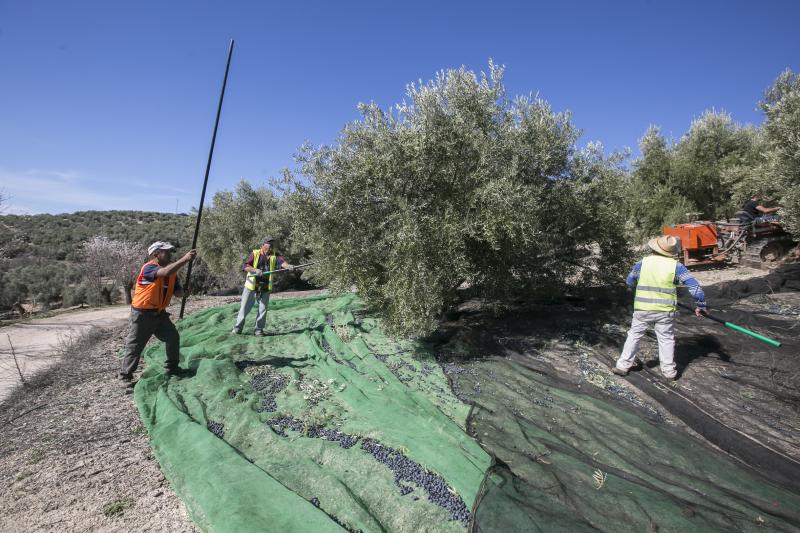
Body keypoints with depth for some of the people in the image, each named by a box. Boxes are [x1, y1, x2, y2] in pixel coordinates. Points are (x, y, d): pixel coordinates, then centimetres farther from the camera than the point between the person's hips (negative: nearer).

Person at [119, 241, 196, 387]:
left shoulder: (172, 272, 3)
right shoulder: (148, 268, -20)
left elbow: (179, 293, 6)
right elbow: (165, 272, -42)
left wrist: (182, 290, -16)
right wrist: (184, 259, -43)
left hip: (159, 313, 7)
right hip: (142, 314, -7)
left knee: (173, 337, 6)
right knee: (135, 346, 3)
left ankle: (172, 368, 22)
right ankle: (125, 376, 18)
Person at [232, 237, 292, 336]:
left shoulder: (274, 255, 1)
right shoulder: (255, 253, -5)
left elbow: (281, 261, -18)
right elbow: (244, 266, -13)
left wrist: (288, 266, -40)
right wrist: (255, 270, -30)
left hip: (265, 288, 2)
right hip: (251, 286, -2)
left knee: (263, 309, 5)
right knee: (244, 308, 5)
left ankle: (258, 329, 17)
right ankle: (237, 328, 19)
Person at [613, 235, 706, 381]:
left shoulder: (643, 263, -2)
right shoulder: (676, 266, -5)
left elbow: (629, 282, 11)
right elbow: (694, 286, -6)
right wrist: (700, 306, 5)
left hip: (642, 309, 1)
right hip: (665, 311, -1)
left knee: (634, 335, 13)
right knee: (666, 339, 13)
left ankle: (623, 365, 15)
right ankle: (668, 371, 20)